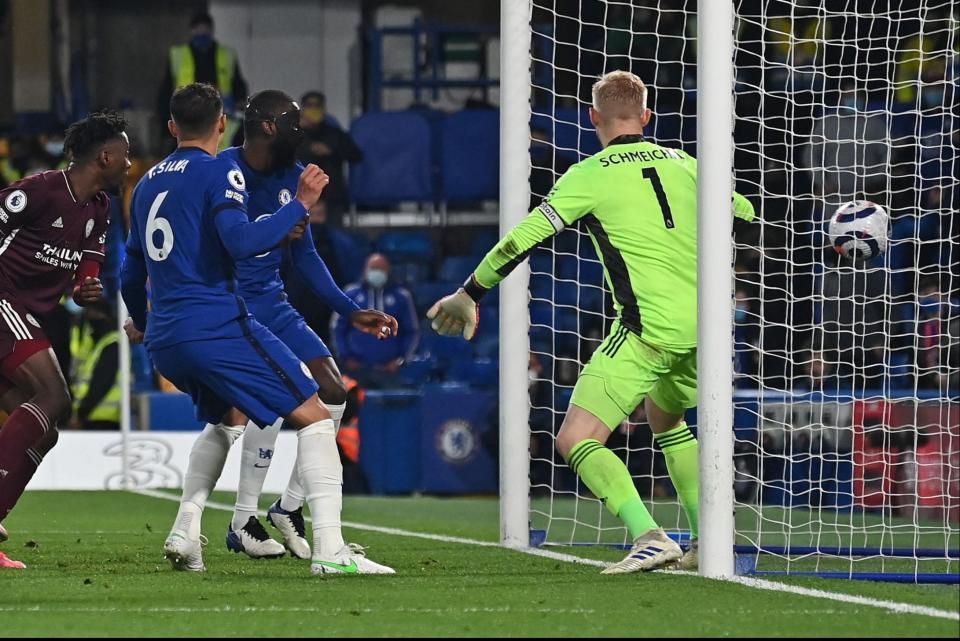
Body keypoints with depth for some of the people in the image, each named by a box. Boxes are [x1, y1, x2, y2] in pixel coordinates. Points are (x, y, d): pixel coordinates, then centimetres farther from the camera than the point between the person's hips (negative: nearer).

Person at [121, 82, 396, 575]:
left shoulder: (147, 184, 19)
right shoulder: (218, 172, -3)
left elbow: (132, 275, 28)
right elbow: (240, 241, -20)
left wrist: (140, 323, 46)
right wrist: (299, 206, -10)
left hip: (164, 342, 8)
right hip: (218, 327, -8)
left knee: (226, 418, 32)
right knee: (313, 417, -5)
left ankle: (184, 533, 17)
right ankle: (329, 549, -19)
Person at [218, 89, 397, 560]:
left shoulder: (291, 177, 9)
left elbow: (304, 256, 17)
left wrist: (351, 312, 12)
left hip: (271, 305, 8)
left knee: (332, 394, -2)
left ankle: (290, 507, 11)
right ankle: (243, 523, -12)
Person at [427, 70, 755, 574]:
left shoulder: (589, 175, -1)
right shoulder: (684, 164, 15)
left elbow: (523, 239, -4)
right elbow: (744, 214, 29)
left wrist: (469, 295, 7)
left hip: (650, 327, -7)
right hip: (703, 323, 7)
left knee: (576, 441, -6)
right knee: (665, 418, 32)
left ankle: (650, 537, -23)